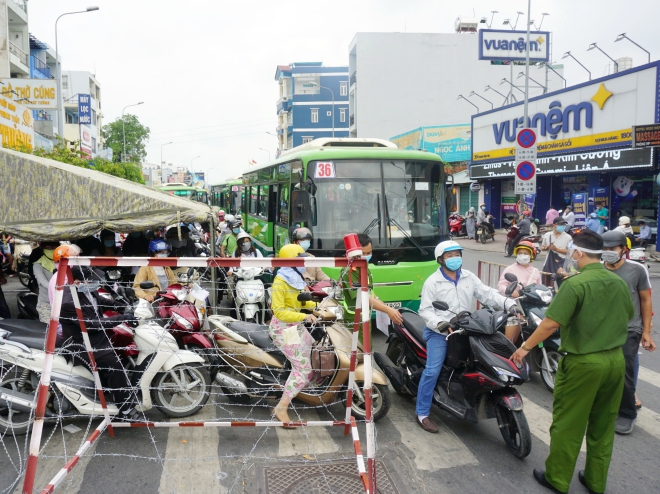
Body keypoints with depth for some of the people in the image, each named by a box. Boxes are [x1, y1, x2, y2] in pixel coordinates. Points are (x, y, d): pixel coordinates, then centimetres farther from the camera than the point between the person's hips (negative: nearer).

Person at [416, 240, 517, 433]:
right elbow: (425, 309, -11)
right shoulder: (432, 282, -8)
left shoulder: (469, 277, 6)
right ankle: (422, 413, -3)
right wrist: (439, 323, -28)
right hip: (439, 333, -5)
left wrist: (509, 304, -11)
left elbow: (487, 294, 3)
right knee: (432, 371, -11)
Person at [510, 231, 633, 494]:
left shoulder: (575, 283, -19)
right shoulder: (619, 283, 3)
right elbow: (626, 318, 16)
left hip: (583, 362, -6)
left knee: (568, 424, 7)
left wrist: (525, 347, -12)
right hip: (615, 359, 7)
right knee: (603, 425, 17)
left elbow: (550, 324, -23)